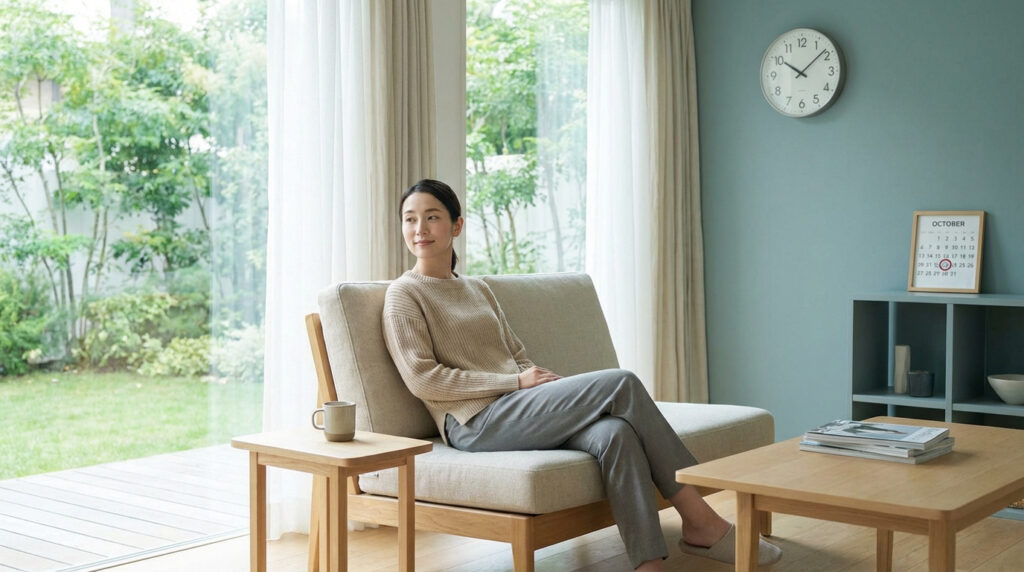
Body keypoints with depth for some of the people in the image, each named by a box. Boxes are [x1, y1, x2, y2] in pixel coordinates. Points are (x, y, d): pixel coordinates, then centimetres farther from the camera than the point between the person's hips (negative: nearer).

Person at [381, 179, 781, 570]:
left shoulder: (477, 289, 24)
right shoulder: (403, 295, 2)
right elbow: (423, 380, -8)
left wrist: (548, 382, -1)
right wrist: (517, 381, -12)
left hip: (516, 409, 6)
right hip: (477, 423, -6)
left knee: (614, 433, -28)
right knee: (621, 384, -21)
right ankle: (700, 519, -15)